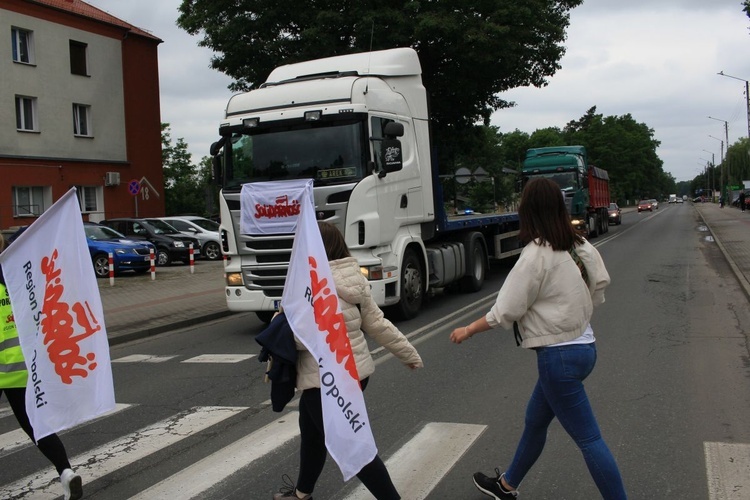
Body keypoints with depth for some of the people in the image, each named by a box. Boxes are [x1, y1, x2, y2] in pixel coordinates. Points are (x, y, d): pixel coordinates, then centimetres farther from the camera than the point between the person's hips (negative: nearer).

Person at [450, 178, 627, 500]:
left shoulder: (536, 254, -19)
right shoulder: (579, 247, 2)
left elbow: (506, 311, -15)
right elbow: (597, 293, 7)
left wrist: (469, 330, -2)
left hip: (558, 355, -9)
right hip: (582, 344, 9)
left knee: (588, 438, 0)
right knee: (535, 422, 23)